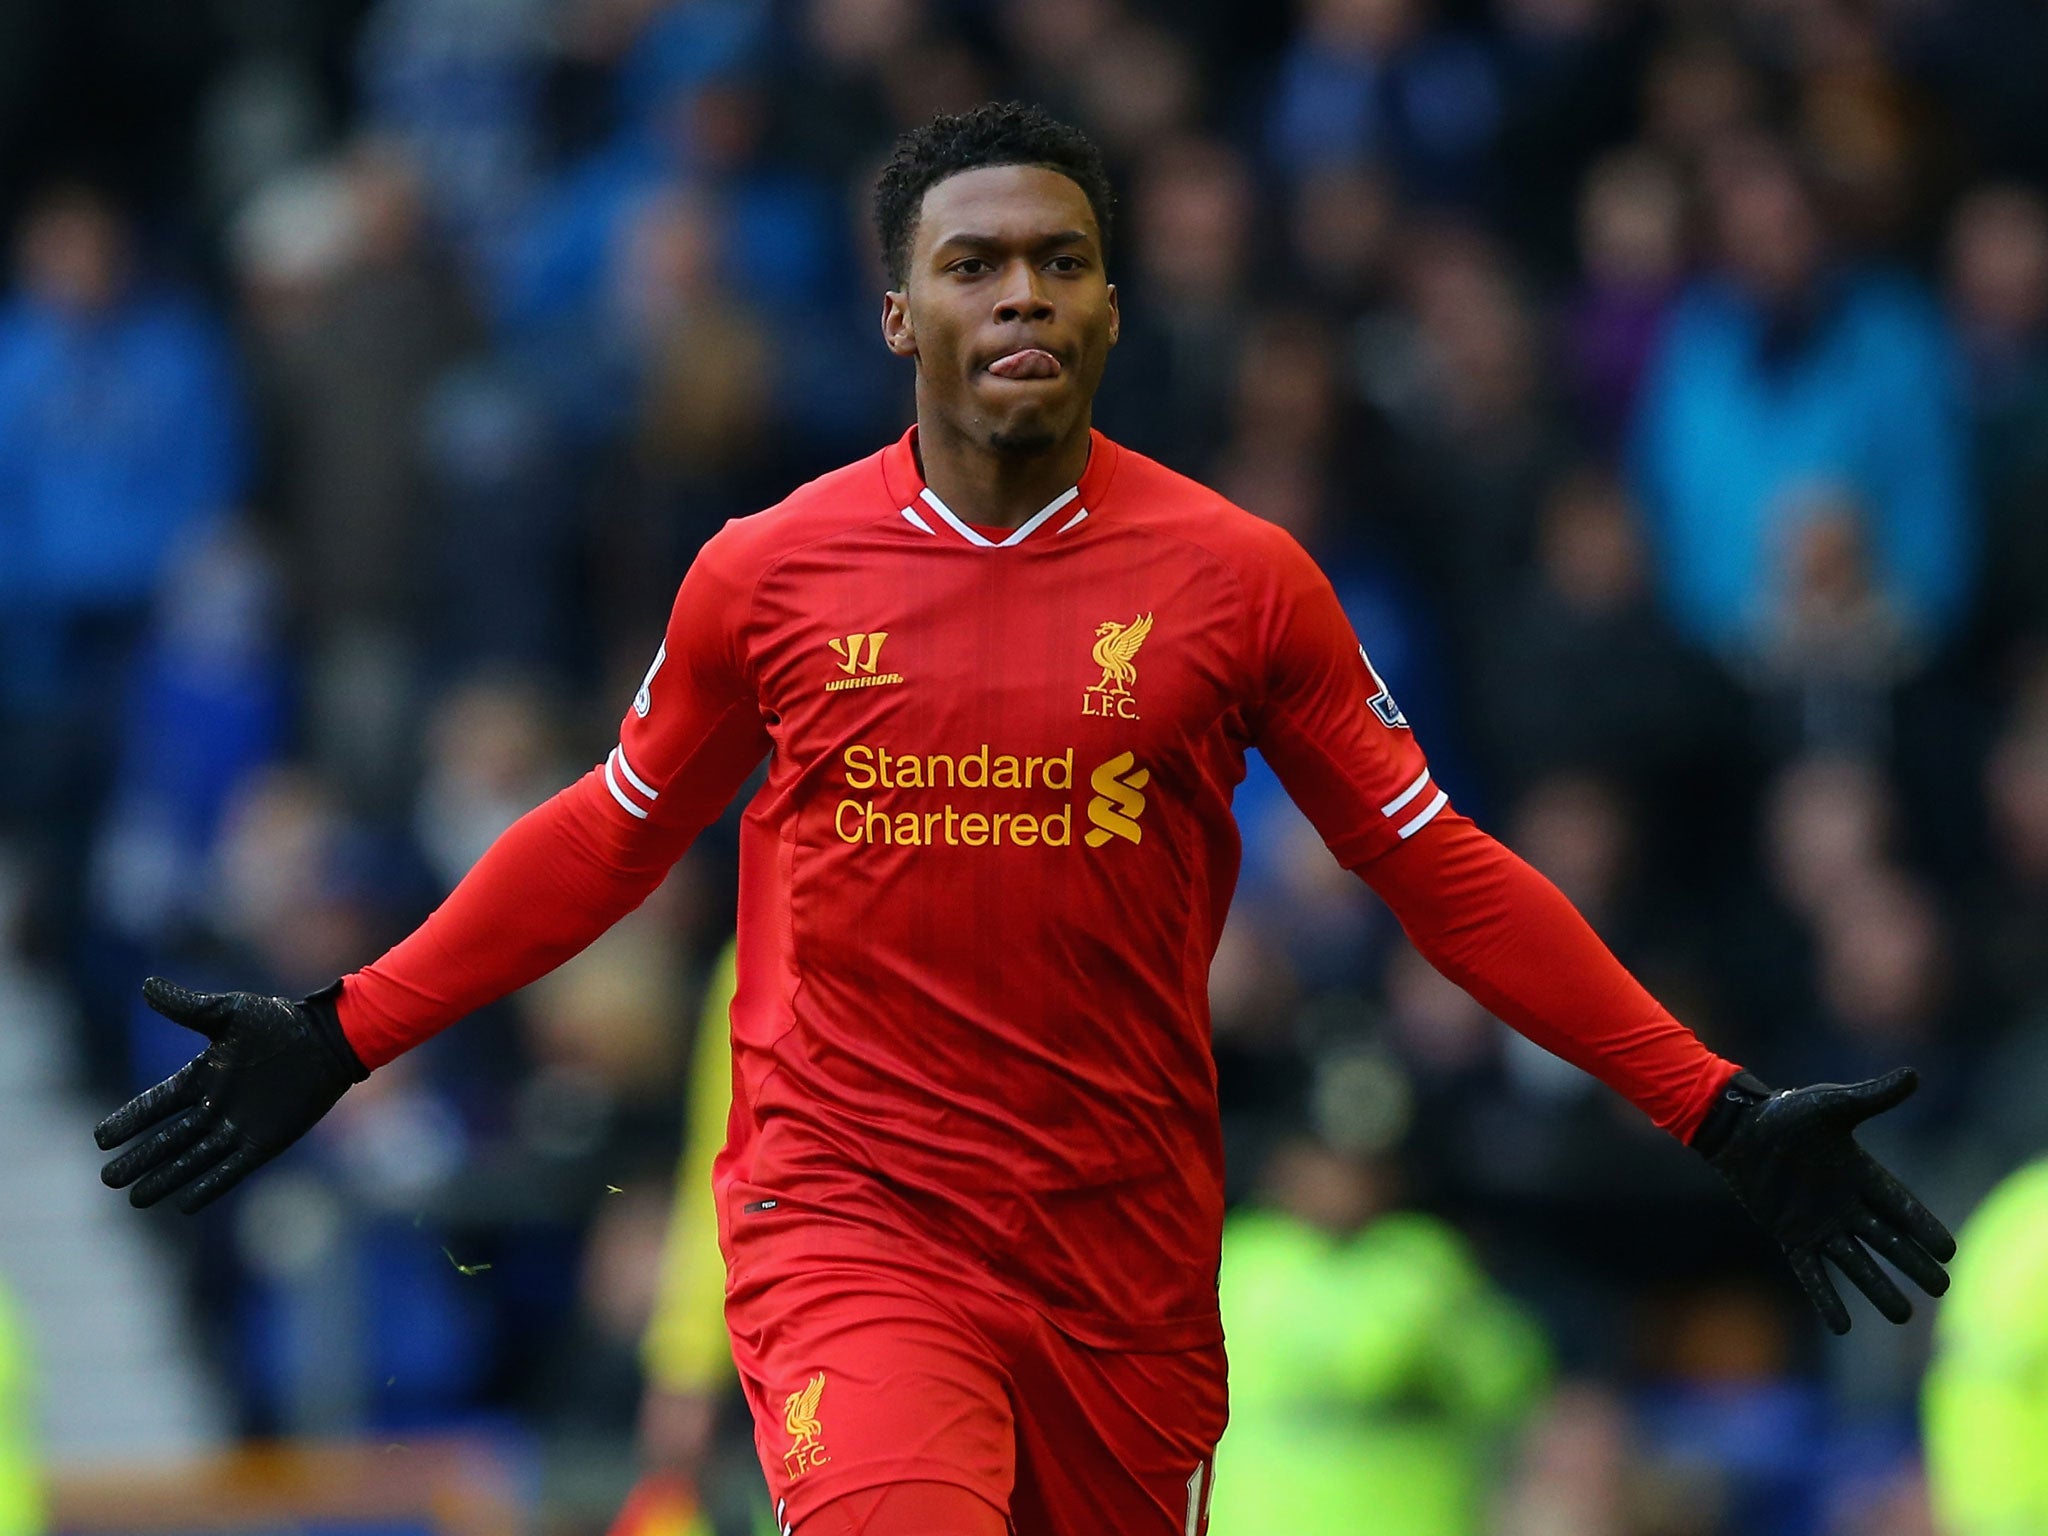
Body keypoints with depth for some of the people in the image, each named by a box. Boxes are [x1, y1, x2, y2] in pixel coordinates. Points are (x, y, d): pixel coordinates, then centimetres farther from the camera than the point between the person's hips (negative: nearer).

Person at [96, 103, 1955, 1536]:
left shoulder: (1238, 578, 1)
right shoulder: (768, 571, 2)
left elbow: (1440, 872, 7)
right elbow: (613, 836, 16)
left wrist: (1720, 1111, 3)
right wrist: (338, 1040, 14)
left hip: (1127, 1247, 2)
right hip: (848, 1219, -2)